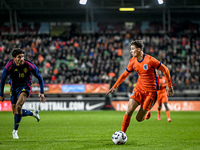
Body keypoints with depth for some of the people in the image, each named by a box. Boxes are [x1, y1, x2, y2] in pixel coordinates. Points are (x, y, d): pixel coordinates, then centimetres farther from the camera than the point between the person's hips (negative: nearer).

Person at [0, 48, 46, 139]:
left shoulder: (29, 65, -21)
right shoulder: (9, 66, -18)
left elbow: (39, 77, -6)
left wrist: (42, 92, -7)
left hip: (25, 87, -3)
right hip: (14, 88, 3)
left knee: (18, 105, -28)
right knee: (15, 112, 2)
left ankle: (15, 131, -16)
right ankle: (33, 113, 32)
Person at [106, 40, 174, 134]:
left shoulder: (150, 60, -17)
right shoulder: (133, 61, 1)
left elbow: (165, 70, -9)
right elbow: (125, 74, 14)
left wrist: (169, 86, -3)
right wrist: (114, 87, 13)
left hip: (150, 92, -4)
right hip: (139, 88, 4)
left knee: (139, 119, -4)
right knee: (129, 110, -16)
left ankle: (147, 113, 31)